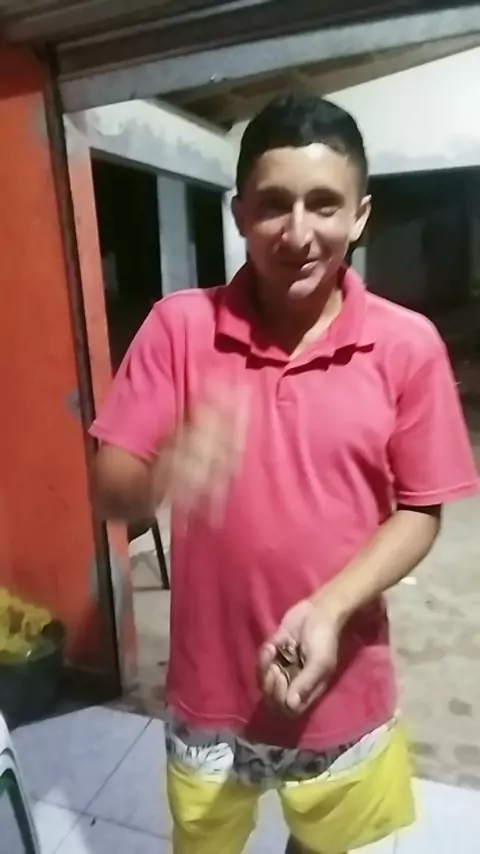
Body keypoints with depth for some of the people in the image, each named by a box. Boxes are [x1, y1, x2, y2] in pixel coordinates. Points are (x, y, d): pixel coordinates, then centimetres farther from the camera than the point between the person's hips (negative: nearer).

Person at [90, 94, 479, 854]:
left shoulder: (408, 345, -12)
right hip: (211, 687, 0)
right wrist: (166, 474, -35)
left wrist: (330, 608, -21)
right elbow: (110, 493, -12)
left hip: (343, 689, 1)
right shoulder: (179, 327, -13)